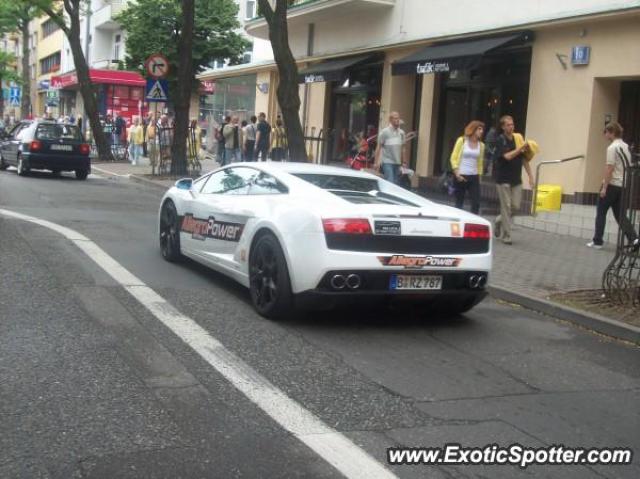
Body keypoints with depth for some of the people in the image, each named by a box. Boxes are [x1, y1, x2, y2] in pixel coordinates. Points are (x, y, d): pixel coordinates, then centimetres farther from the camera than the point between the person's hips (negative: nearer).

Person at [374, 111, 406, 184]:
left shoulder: (401, 132, 11)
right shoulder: (385, 132, -5)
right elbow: (379, 147, -5)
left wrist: (403, 160, 13)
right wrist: (376, 162, -10)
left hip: (397, 162, 6)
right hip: (387, 162, -6)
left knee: (396, 184, 7)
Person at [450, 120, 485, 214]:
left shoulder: (481, 145, 7)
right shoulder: (462, 140, -3)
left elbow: (480, 162, 13)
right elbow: (453, 158, -3)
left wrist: (479, 176, 10)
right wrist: (457, 174, -11)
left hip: (474, 177, 3)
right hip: (461, 176, -3)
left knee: (476, 203, -7)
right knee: (459, 203, 4)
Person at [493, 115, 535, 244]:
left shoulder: (518, 138, 7)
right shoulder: (500, 141, -7)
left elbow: (524, 159, 10)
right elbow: (507, 156, -21)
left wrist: (530, 176, 7)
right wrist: (521, 148, -20)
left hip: (516, 179, 5)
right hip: (503, 179, -5)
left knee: (516, 206, 4)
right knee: (506, 207, -3)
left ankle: (499, 221, 30)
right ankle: (506, 235, 4)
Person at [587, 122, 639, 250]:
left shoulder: (612, 148, -14)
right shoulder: (626, 147, 13)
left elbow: (610, 169, -18)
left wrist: (604, 187, -16)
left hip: (612, 185, -8)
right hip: (623, 185, 8)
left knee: (601, 213, 6)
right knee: (620, 214, 9)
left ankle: (597, 241, 11)